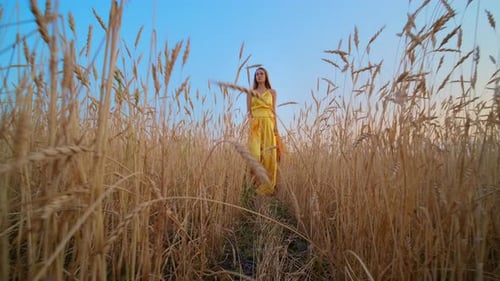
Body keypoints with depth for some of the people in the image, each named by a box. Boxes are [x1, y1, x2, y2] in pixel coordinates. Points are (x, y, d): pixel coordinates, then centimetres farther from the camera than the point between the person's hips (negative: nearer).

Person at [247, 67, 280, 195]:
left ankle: (267, 185, 5)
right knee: (255, 152, -9)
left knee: (269, 153, -4)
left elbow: (274, 110, 8)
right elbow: (248, 110, 7)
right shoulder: (251, 92, 13)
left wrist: (276, 125, -3)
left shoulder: (272, 92, 13)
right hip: (255, 124, 0)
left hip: (268, 124, 0)